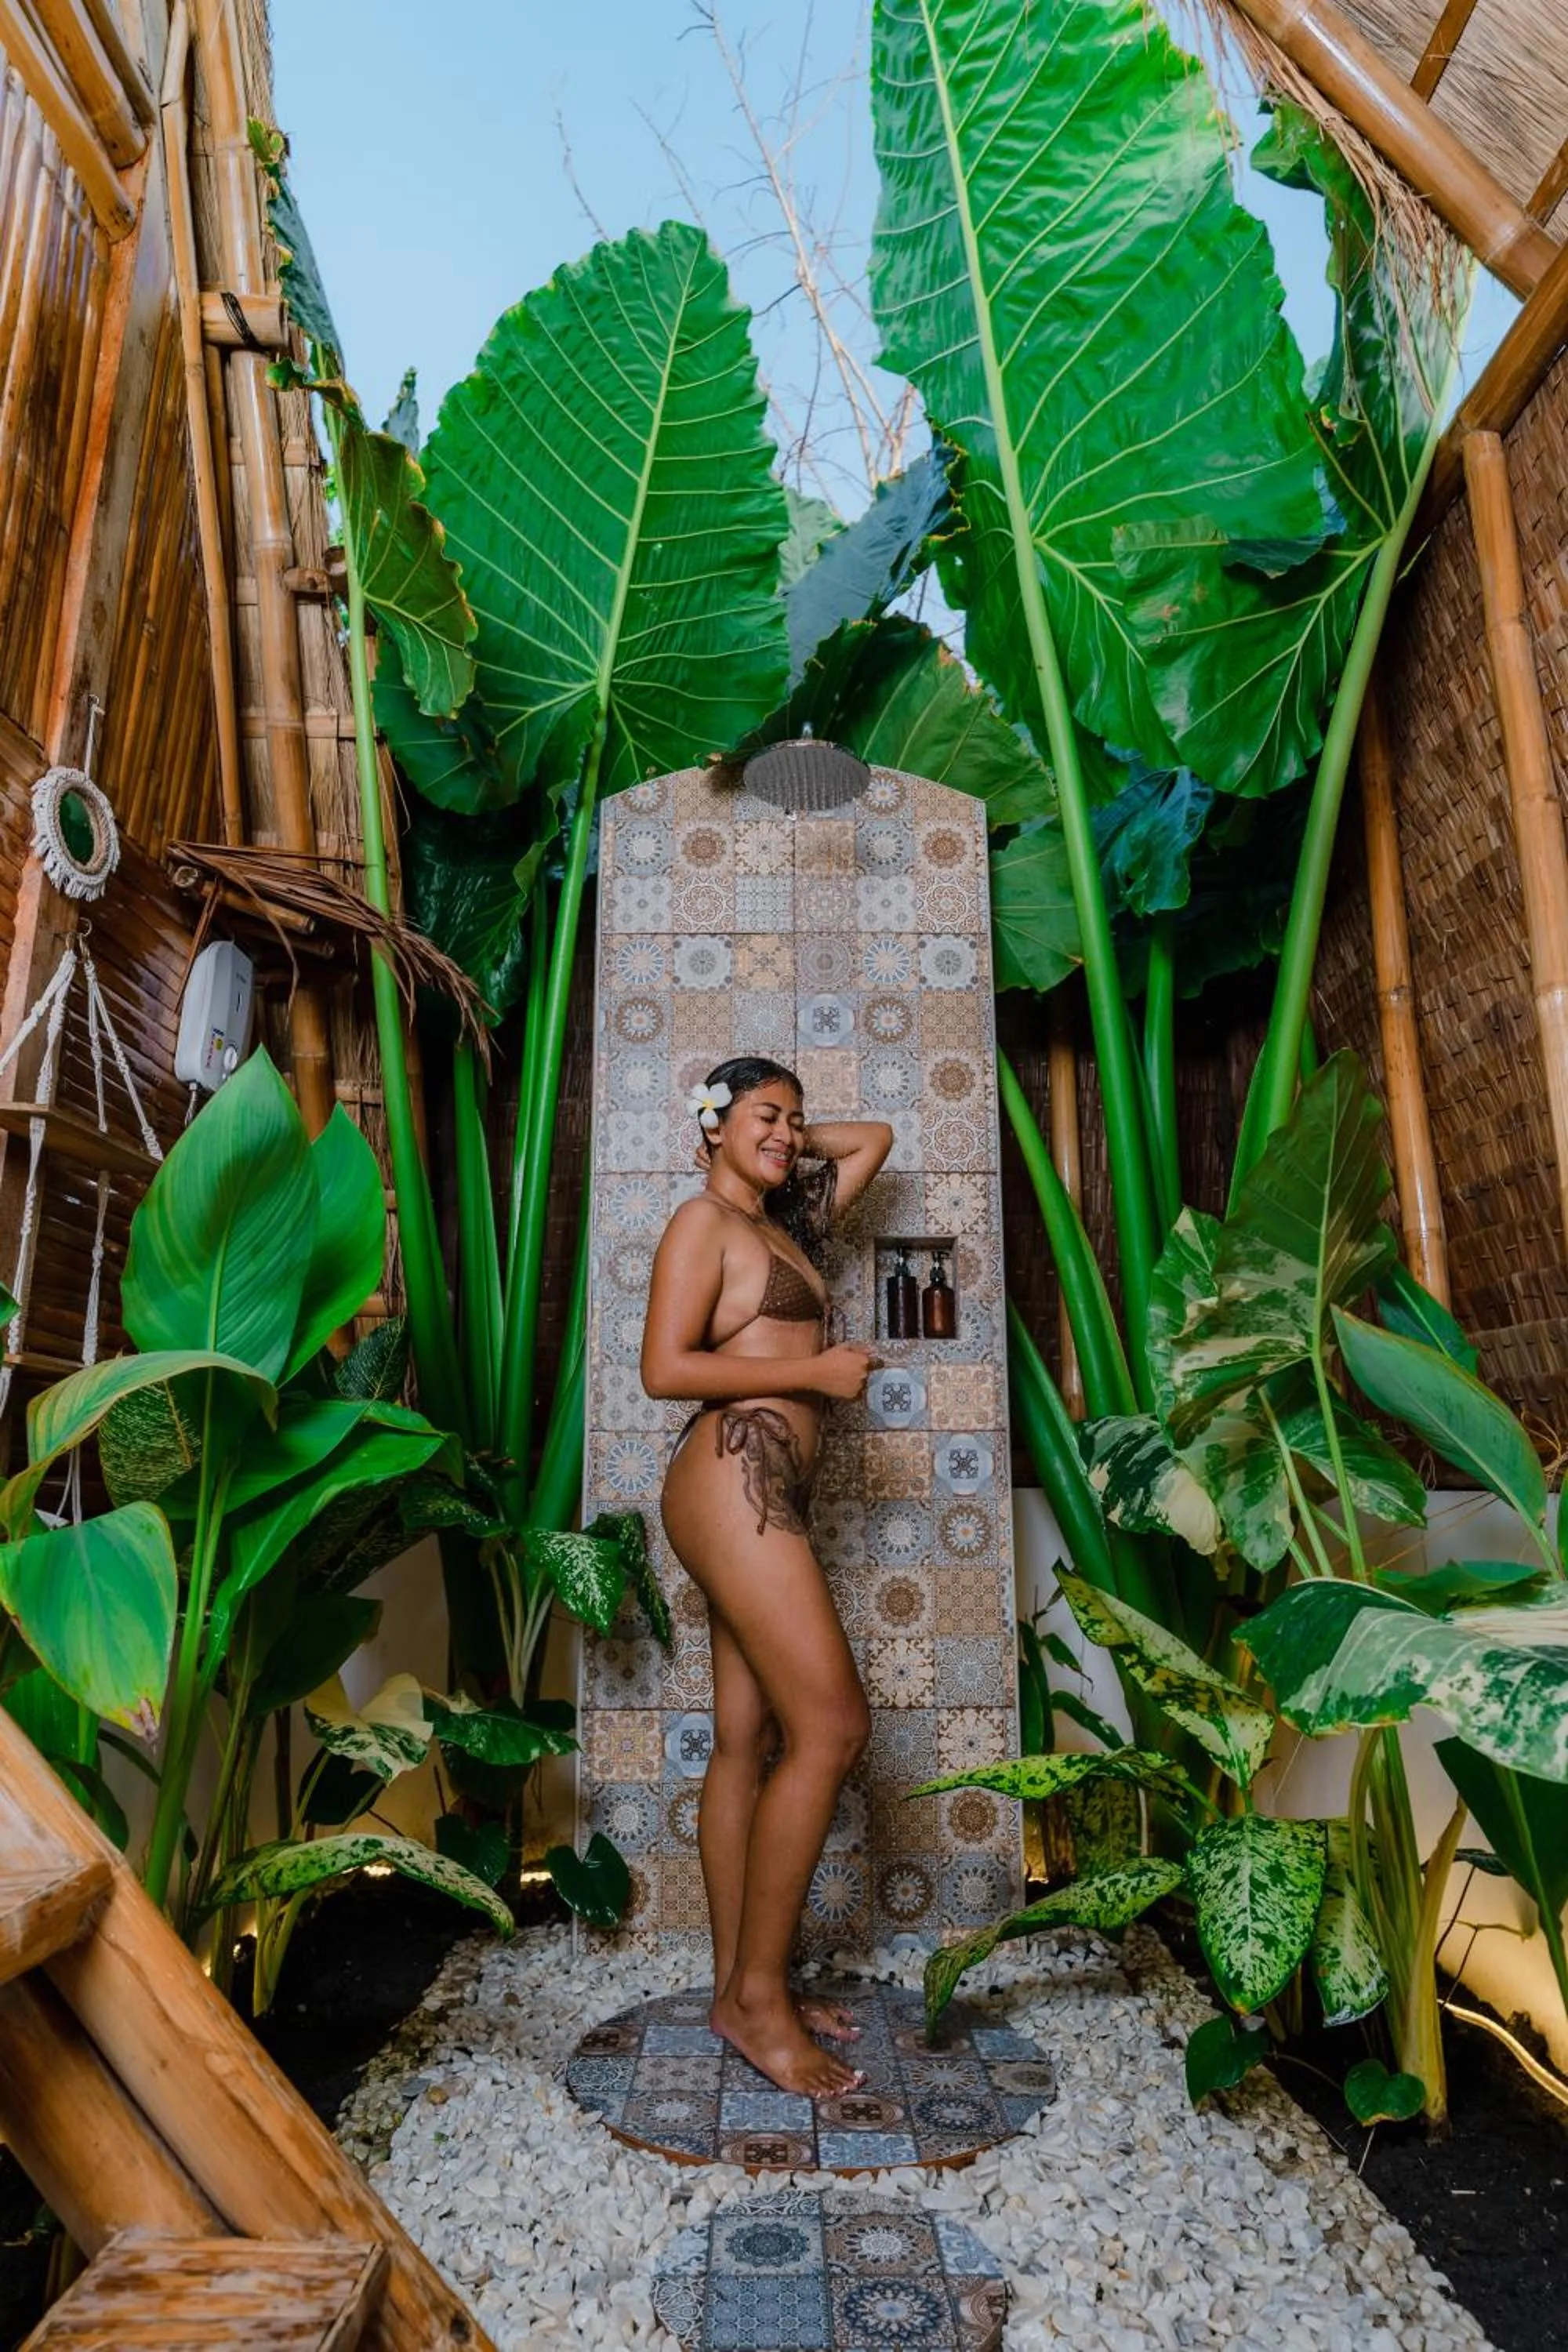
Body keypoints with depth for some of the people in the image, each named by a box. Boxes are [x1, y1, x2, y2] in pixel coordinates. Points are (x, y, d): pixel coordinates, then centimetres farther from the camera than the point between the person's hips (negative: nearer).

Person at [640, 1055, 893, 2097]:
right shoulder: (703, 1220, -2)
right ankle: (760, 1997, -1)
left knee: (750, 1738, 9)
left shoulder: (783, 1224, 22)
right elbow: (665, 1367, -12)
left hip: (766, 1494, 8)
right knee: (831, 1726, -11)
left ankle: (739, 1987, 17)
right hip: (735, 1475, -8)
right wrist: (816, 1370, -11)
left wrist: (794, 1143, 23)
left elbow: (876, 1137, 34)